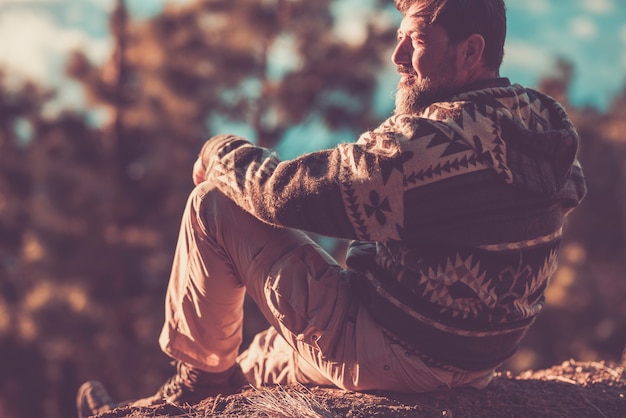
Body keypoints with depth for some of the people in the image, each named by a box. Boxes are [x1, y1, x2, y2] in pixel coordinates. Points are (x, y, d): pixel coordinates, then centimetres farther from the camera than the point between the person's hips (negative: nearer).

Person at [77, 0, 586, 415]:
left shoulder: (438, 139, -27)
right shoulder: (542, 122, 3)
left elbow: (290, 193, -22)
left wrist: (222, 153, -2)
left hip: (389, 355, -10)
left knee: (213, 205, -2)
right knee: (273, 350, 35)